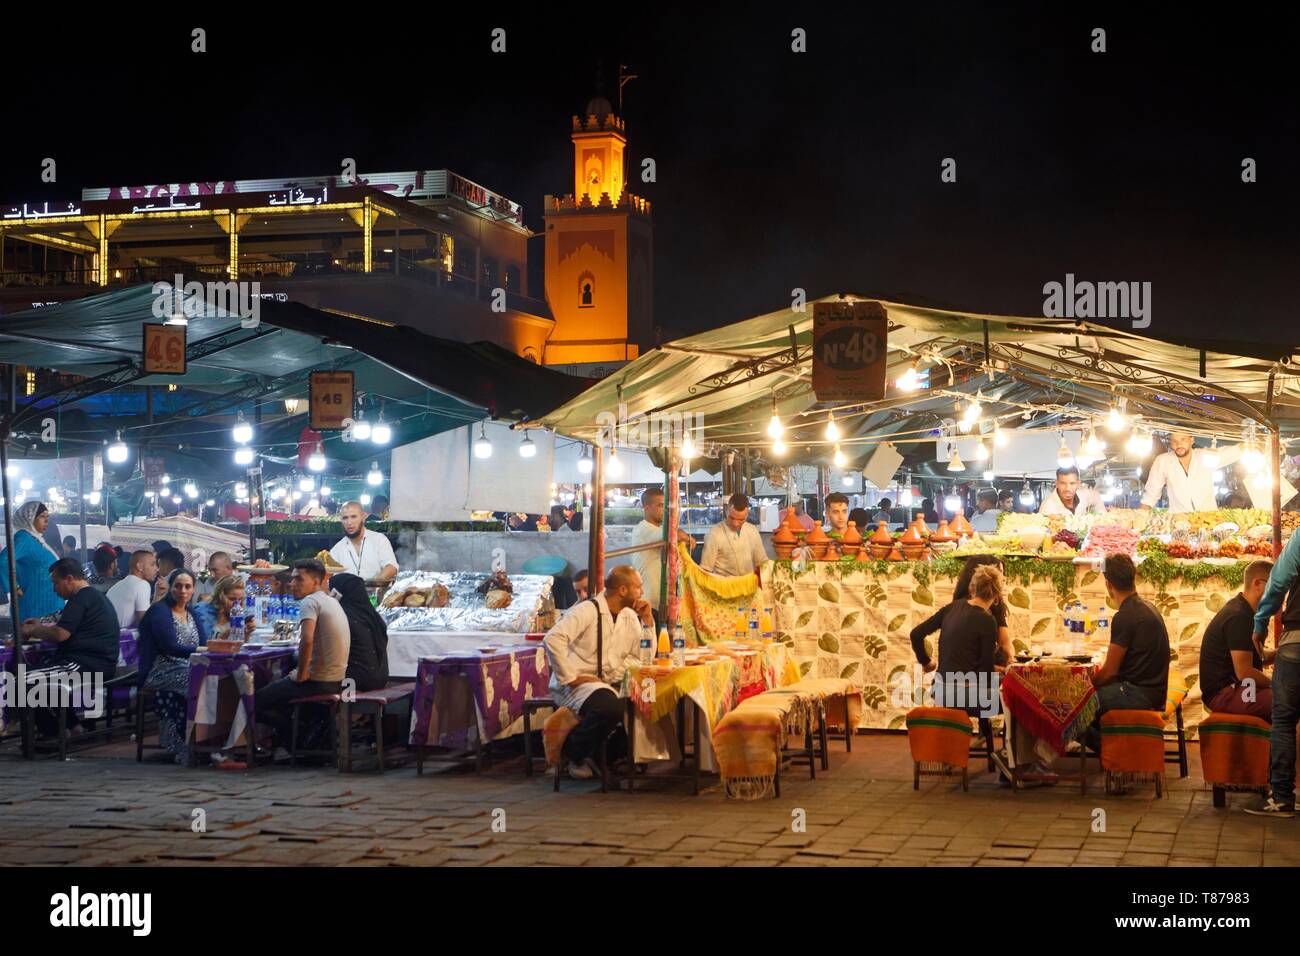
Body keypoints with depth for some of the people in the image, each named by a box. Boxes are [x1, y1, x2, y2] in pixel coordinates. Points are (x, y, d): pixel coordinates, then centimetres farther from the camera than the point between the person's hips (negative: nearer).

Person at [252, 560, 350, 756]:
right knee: (276, 687, 30)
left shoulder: (310, 602, -14)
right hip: (336, 680, 10)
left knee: (257, 701, 2)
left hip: (317, 682, -10)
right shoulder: (331, 602, 16)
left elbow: (307, 639, -29)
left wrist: (301, 674, -17)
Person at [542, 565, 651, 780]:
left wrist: (647, 619, 3)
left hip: (611, 684, 8)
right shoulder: (587, 611, -11)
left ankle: (606, 756, 4)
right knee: (609, 707, -36)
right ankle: (572, 754, -9)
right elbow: (552, 639, -23)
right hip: (577, 684, -8)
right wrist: (570, 677, -25)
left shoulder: (629, 616, 14)